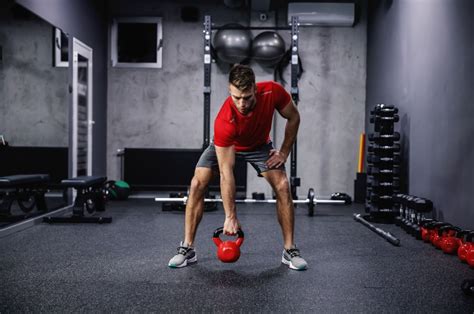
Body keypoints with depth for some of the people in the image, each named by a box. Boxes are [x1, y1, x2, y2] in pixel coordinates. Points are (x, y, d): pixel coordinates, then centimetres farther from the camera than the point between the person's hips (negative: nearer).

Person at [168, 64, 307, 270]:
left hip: (259, 144, 2)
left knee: (282, 187, -15)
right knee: (197, 184, -20)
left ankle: (290, 250, -3)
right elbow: (226, 173, -37)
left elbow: (293, 117, -11)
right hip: (225, 145, -2)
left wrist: (284, 152, -14)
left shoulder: (272, 92, -35)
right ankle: (187, 249, -8)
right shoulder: (224, 121, -41)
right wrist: (230, 216, -35)